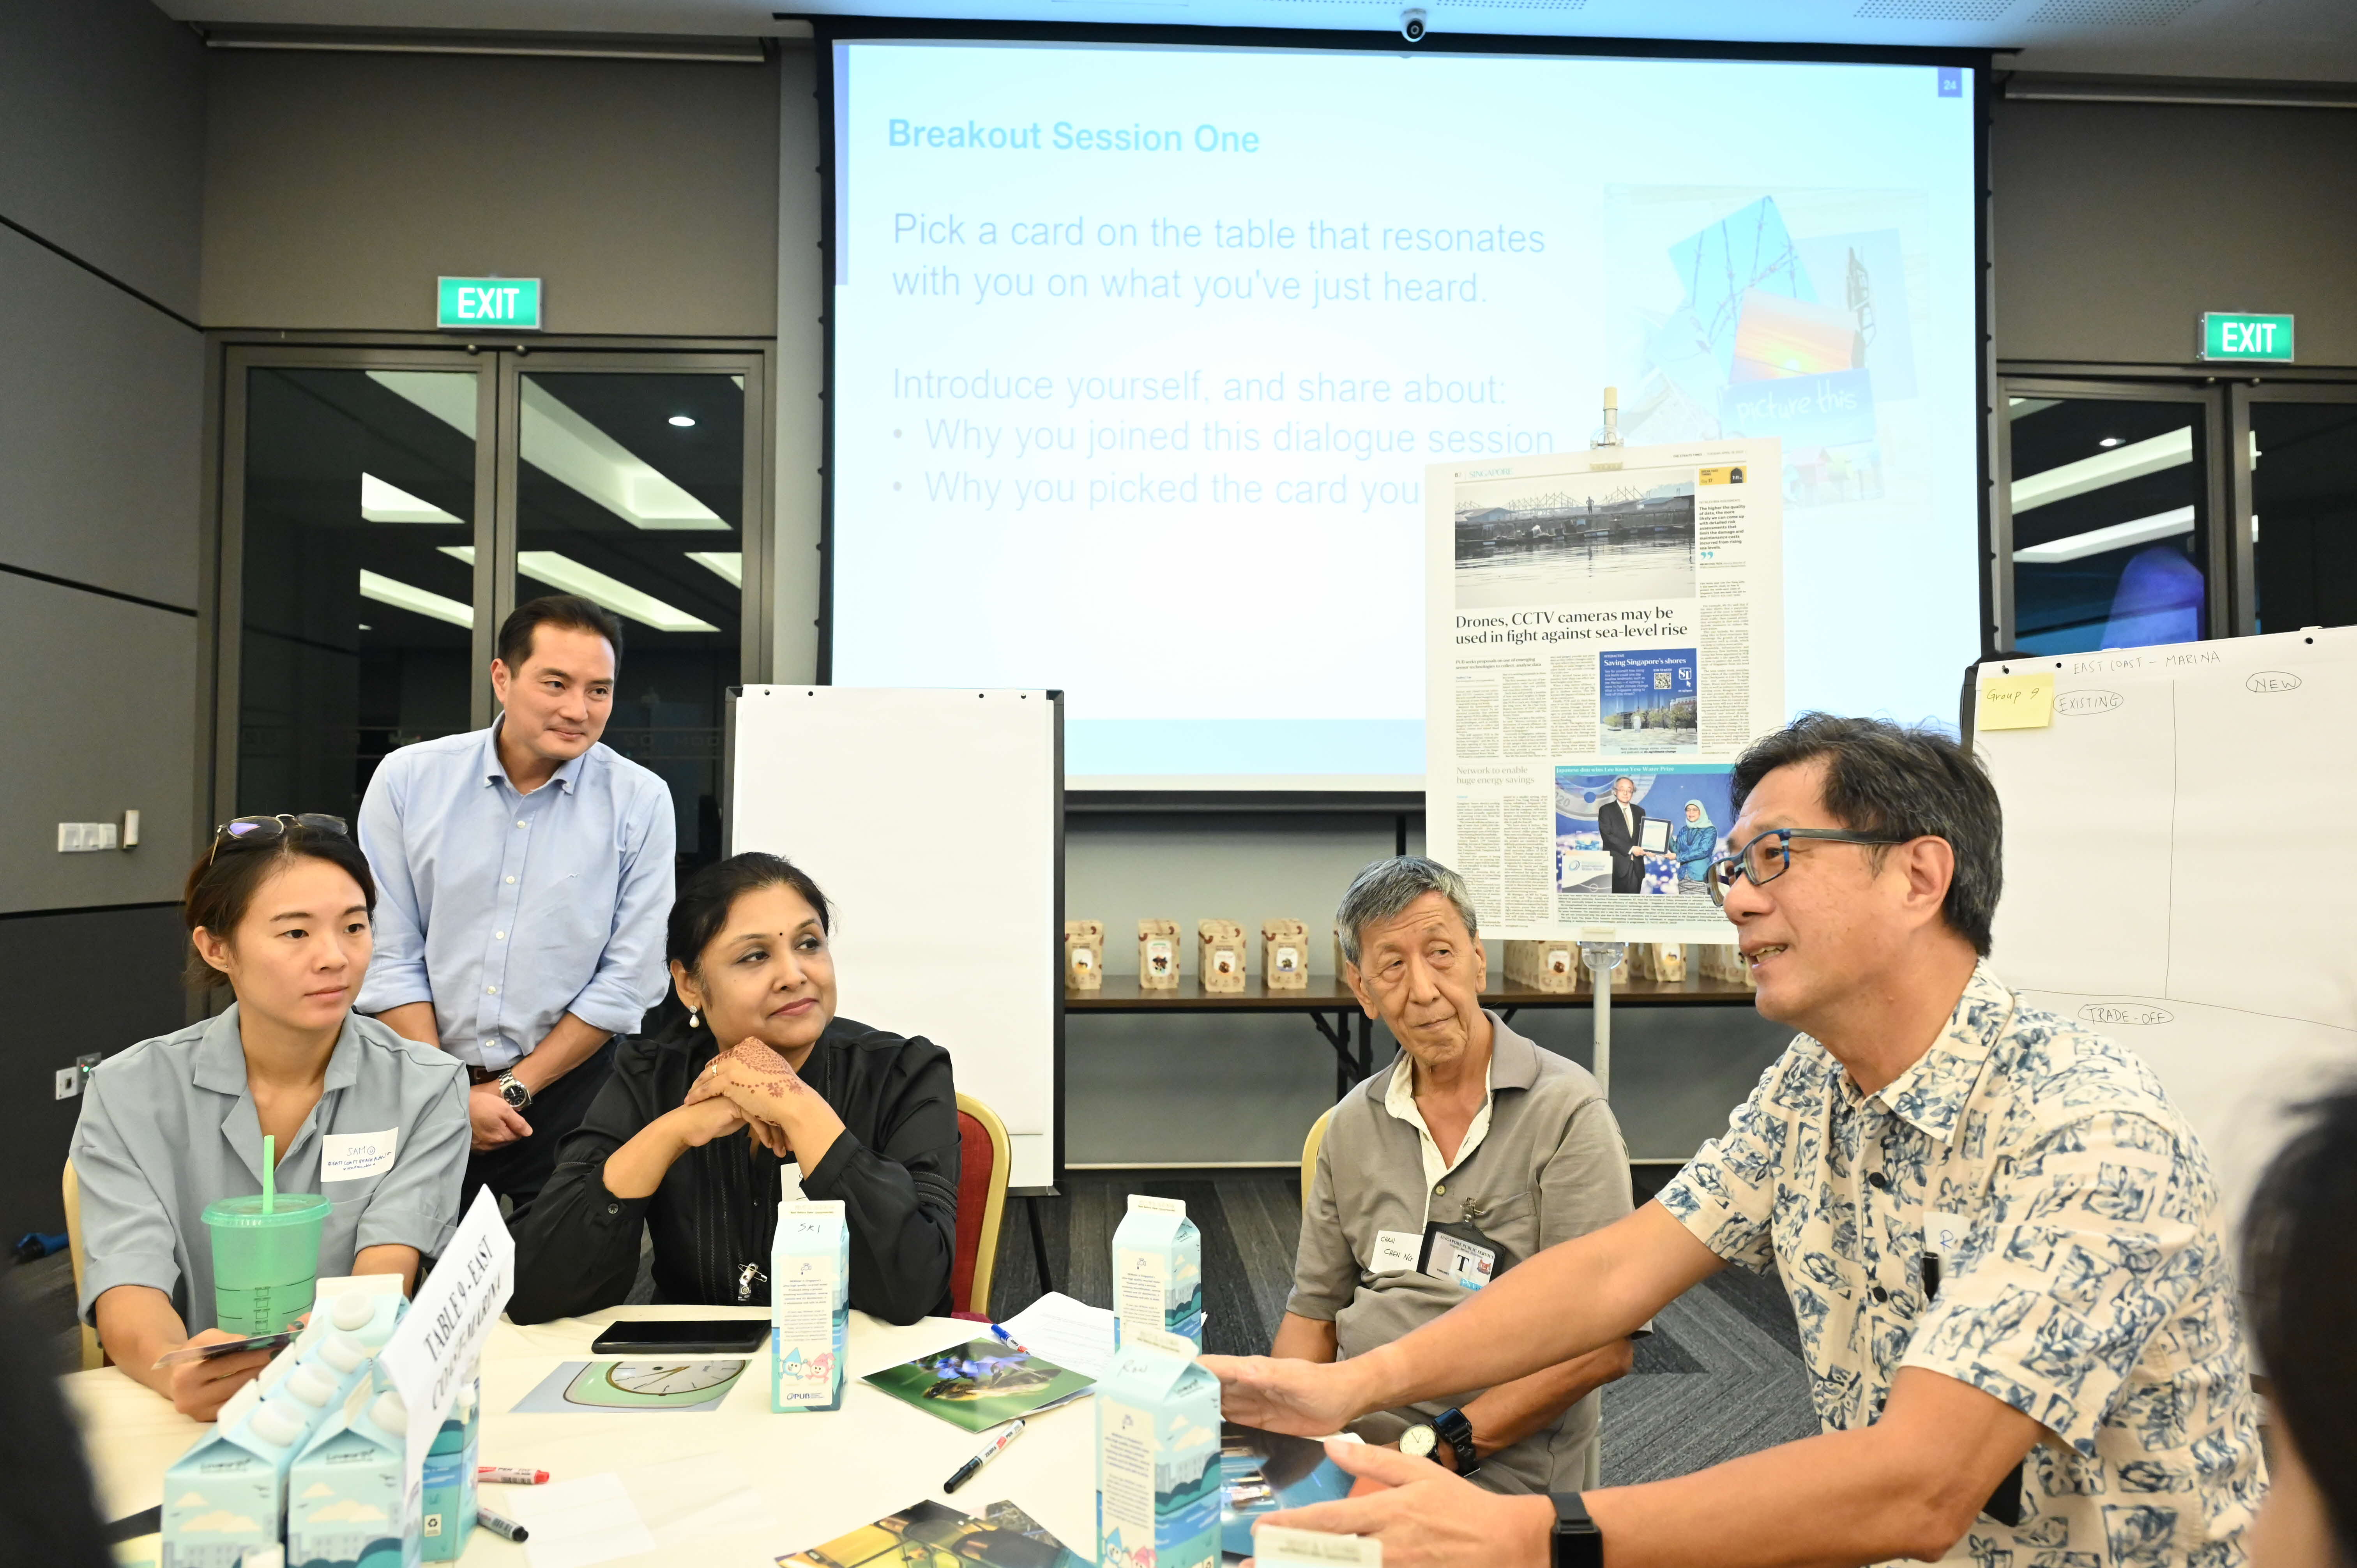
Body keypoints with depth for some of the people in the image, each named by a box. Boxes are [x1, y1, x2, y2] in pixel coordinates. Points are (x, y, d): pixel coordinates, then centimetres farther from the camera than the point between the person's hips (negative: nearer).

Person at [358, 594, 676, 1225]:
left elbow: (630, 979, -7)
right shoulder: (407, 779, -1)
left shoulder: (641, 802, -6)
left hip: (564, 1089, -1)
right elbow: (389, 957, -3)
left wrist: (513, 1090, -8)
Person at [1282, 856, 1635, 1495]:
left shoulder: (1567, 1112, -7)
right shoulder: (1354, 1122, 10)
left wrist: (1438, 1448, -16)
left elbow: (1603, 1345, -12)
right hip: (1345, 1447, 6)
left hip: (1497, 1476, -5)